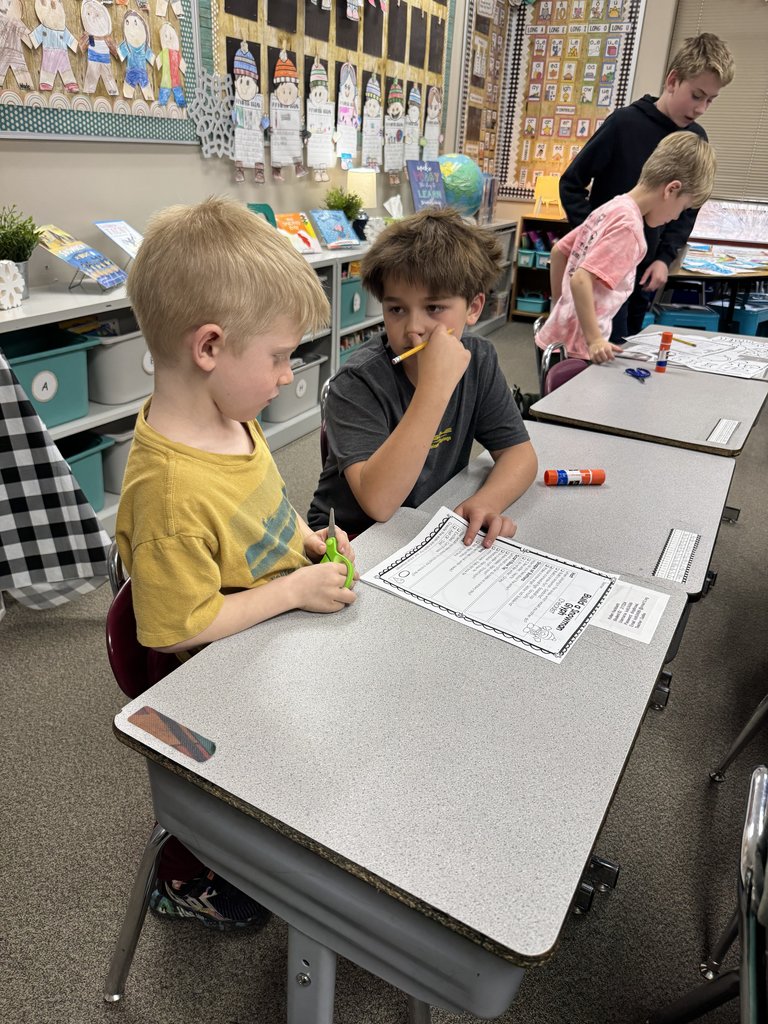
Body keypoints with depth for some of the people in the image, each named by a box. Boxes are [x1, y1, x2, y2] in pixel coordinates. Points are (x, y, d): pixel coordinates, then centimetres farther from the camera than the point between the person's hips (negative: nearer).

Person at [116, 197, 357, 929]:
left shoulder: (230, 420, -7)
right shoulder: (171, 490, -35)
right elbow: (179, 629, -27)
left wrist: (306, 538, -3)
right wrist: (295, 589, -23)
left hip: (283, 625, 8)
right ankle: (184, 877, 36)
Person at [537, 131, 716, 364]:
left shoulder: (610, 208, 9)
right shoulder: (628, 224, -17)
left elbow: (558, 252, 16)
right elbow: (581, 280, -26)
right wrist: (594, 340, -25)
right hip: (574, 349, -9)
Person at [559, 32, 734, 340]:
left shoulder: (696, 139, 5)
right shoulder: (625, 123, -11)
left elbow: (688, 208, 12)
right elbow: (571, 184, -7)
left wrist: (665, 257, -3)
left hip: (645, 269, 6)